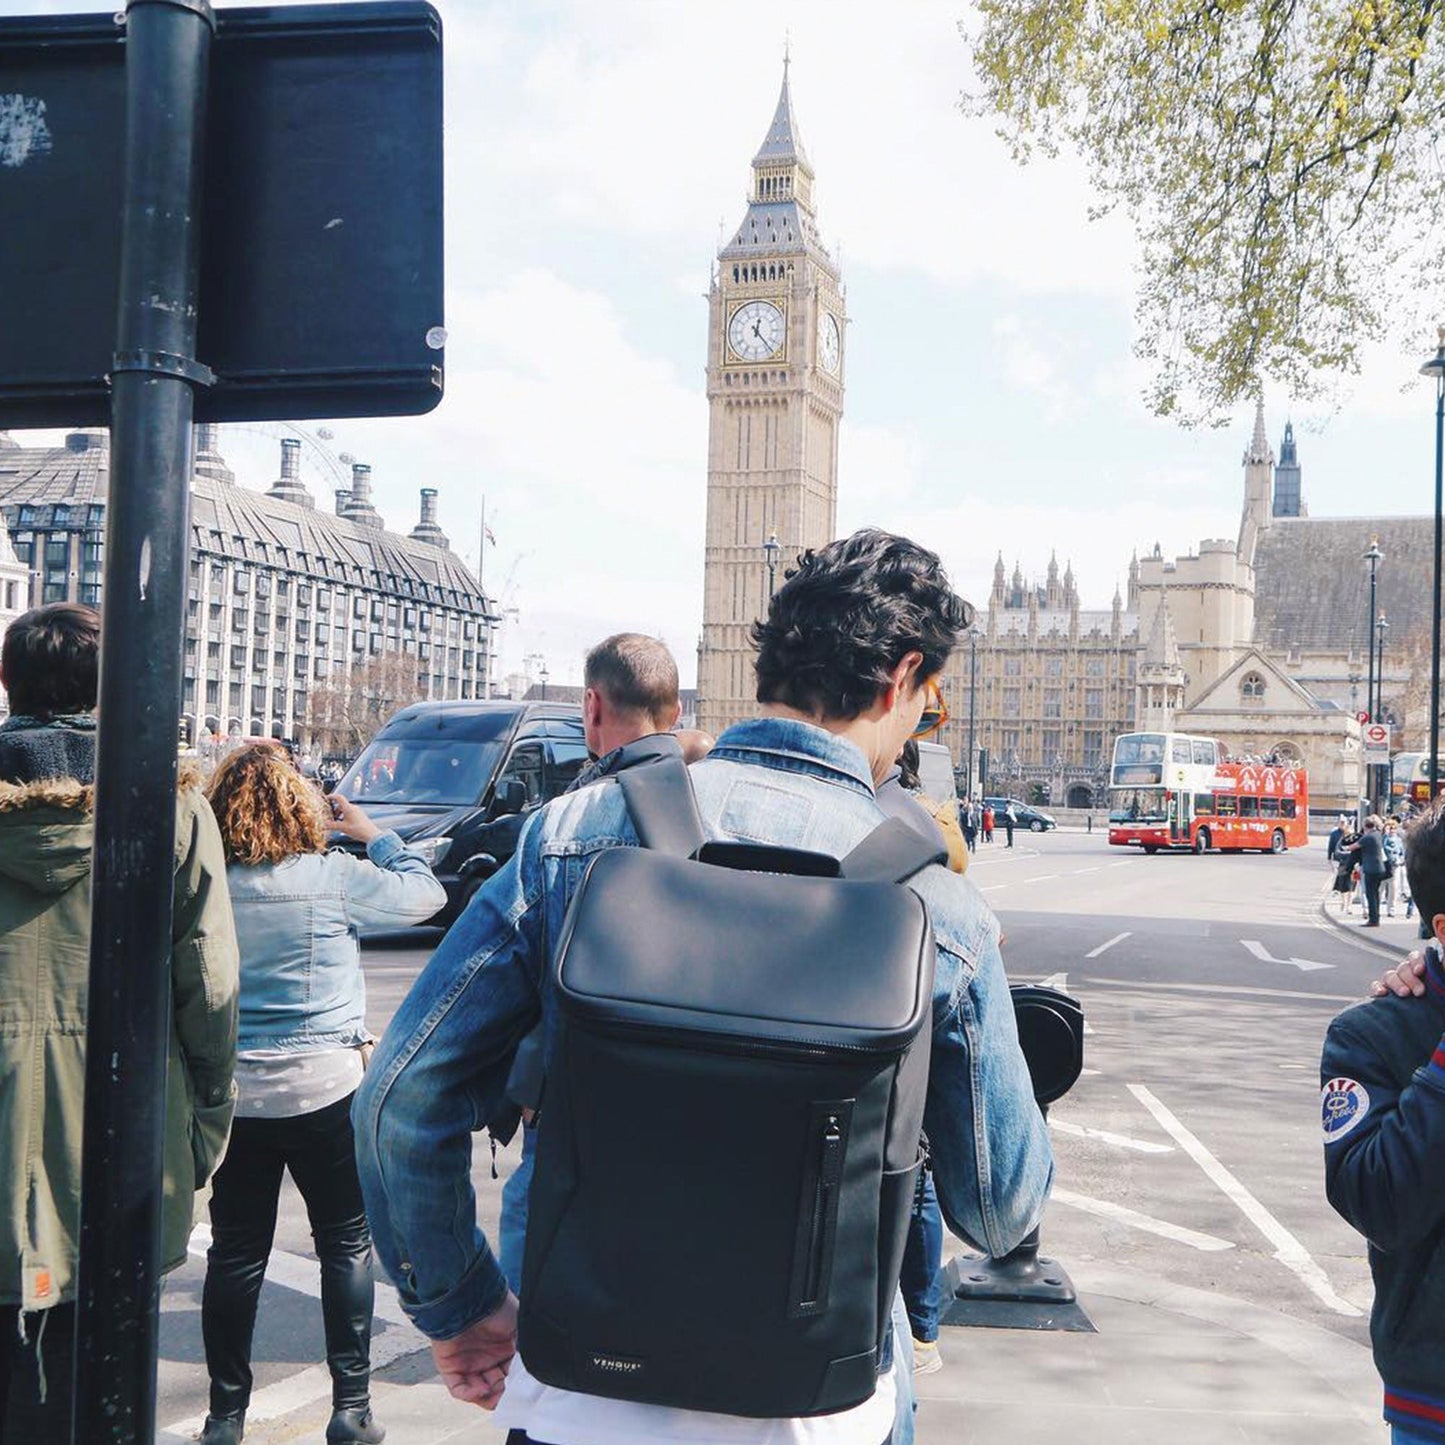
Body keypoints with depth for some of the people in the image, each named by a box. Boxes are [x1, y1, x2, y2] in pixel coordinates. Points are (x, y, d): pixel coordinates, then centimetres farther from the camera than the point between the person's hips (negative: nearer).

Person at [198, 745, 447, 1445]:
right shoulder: (335, 877, -13)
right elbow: (425, 893, 2)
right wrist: (371, 832, 11)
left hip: (233, 1091, 3)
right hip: (325, 1087, -3)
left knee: (235, 1251, 11)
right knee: (346, 1244, 10)